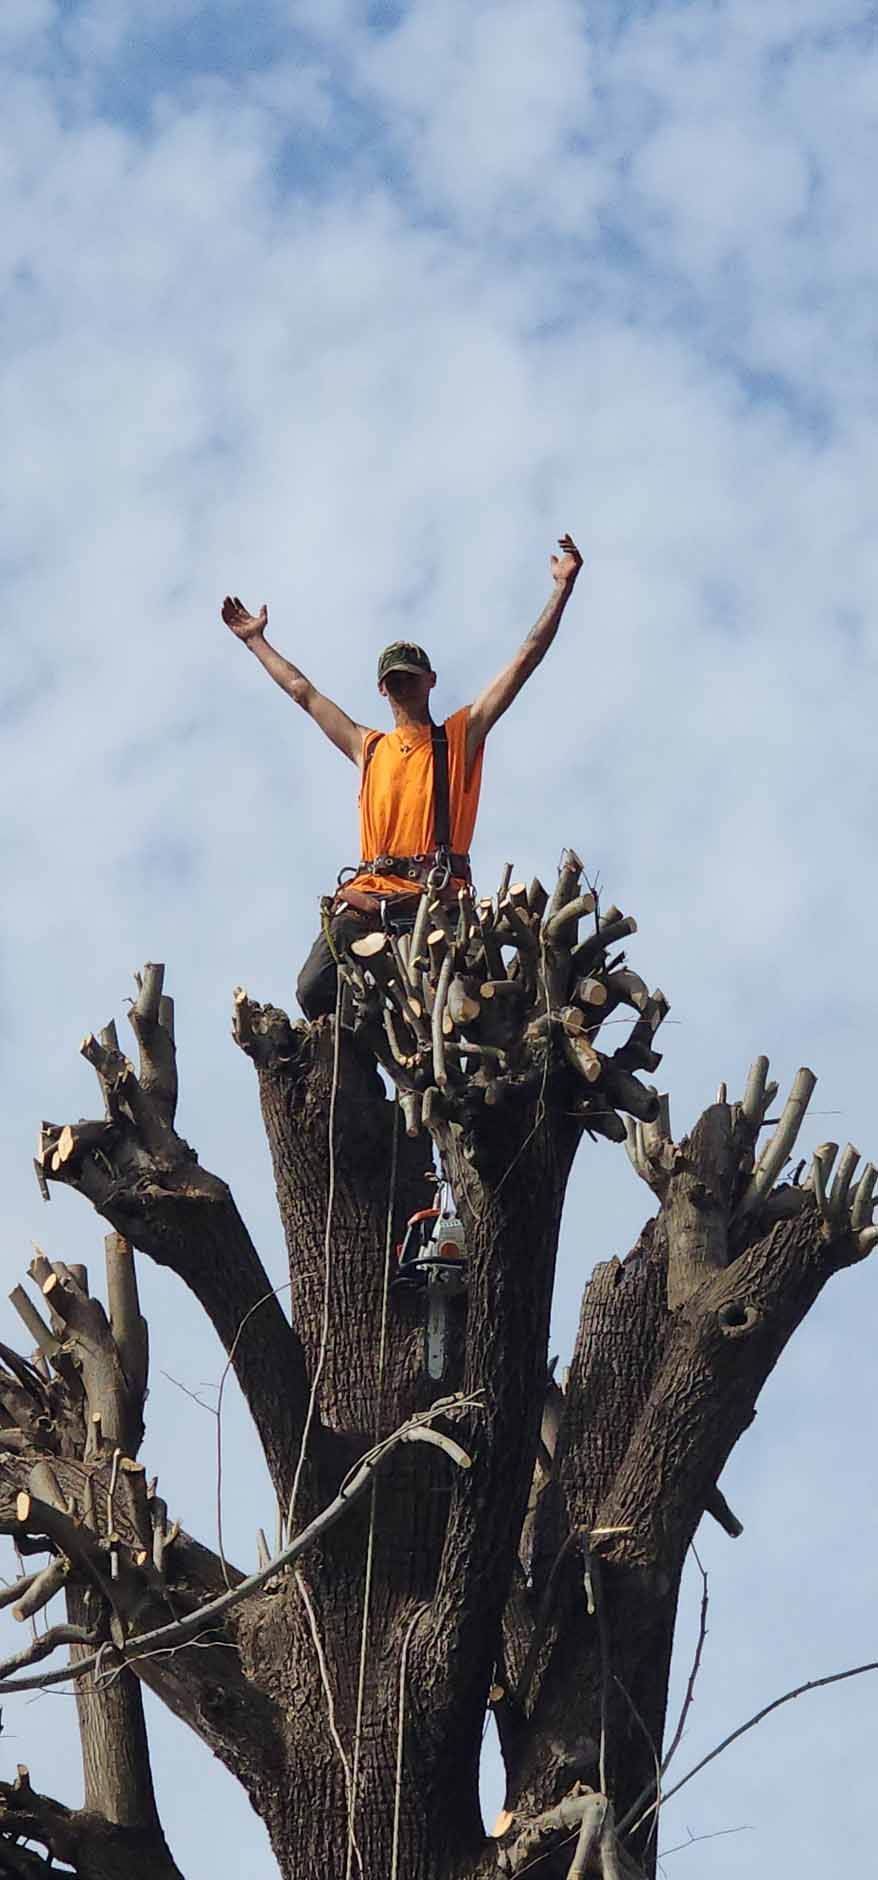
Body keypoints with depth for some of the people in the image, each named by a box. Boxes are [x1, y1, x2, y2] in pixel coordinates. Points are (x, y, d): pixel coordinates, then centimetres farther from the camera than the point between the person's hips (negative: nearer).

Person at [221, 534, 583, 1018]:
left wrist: (561, 589, 11)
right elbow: (303, 692, 39)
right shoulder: (369, 748, 28)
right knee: (316, 990, -19)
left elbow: (526, 658, 15)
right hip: (367, 895, 3)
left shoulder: (459, 737, 19)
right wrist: (256, 640, 46)